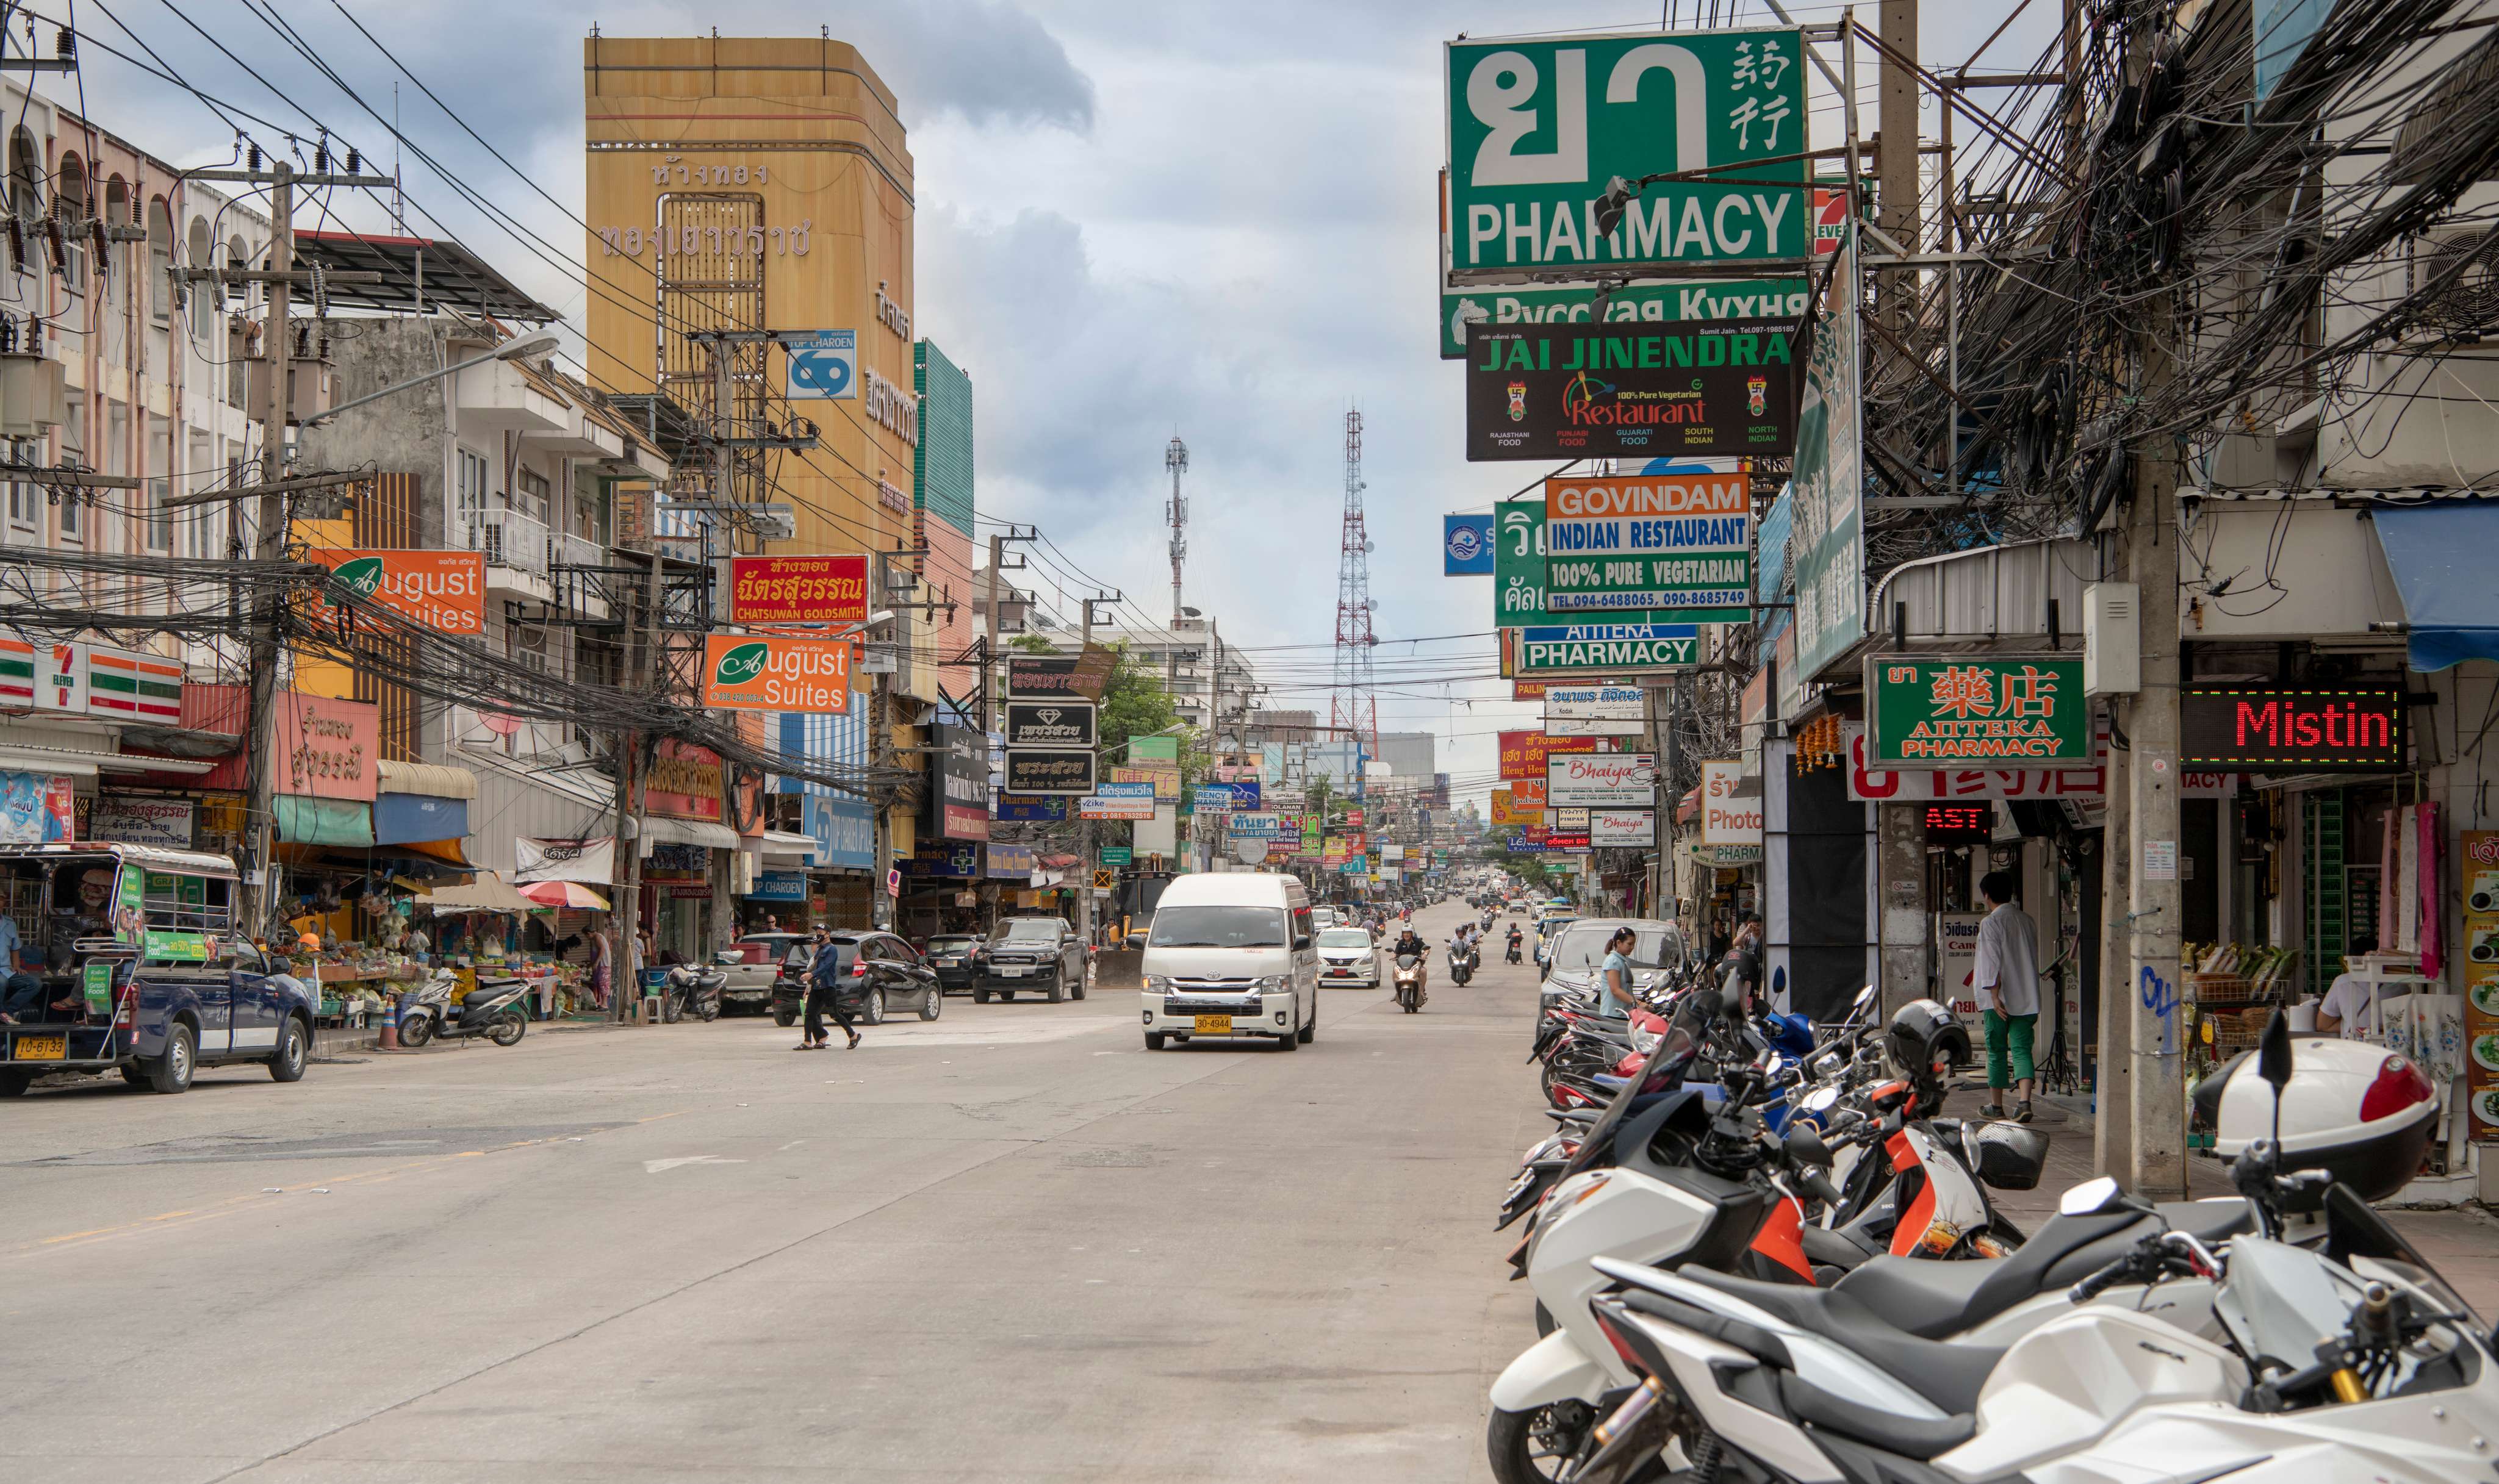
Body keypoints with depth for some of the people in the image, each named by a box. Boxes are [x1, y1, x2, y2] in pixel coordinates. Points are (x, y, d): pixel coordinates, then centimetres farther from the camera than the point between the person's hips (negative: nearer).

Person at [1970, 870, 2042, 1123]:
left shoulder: (1991, 922, -9)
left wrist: (1995, 995, -15)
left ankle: (1996, 1105, 14)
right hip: (2027, 998, 5)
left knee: (1997, 1051, 6)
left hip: (2000, 998, -5)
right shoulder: (2026, 920, 11)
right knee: (2022, 1048, 0)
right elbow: (2033, 958, 17)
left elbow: (1993, 961, -15)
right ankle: (2025, 1102, -17)